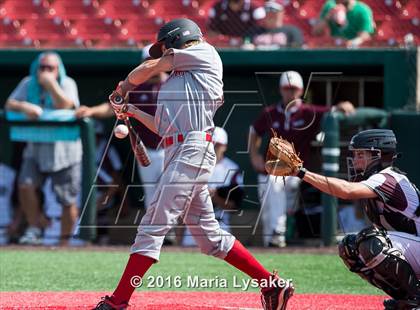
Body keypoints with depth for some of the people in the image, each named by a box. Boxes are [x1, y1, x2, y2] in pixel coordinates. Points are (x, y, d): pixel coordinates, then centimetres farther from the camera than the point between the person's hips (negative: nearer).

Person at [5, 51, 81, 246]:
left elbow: (65, 105, -20)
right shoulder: (28, 84, 5)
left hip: (63, 148, -2)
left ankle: (65, 242, 13)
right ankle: (33, 230, -2)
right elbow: (10, 104, -3)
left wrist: (50, 83, -21)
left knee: (68, 200, 1)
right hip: (36, 148, 3)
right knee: (26, 186, -17)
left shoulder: (67, 84, -3)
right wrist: (25, 107, -24)